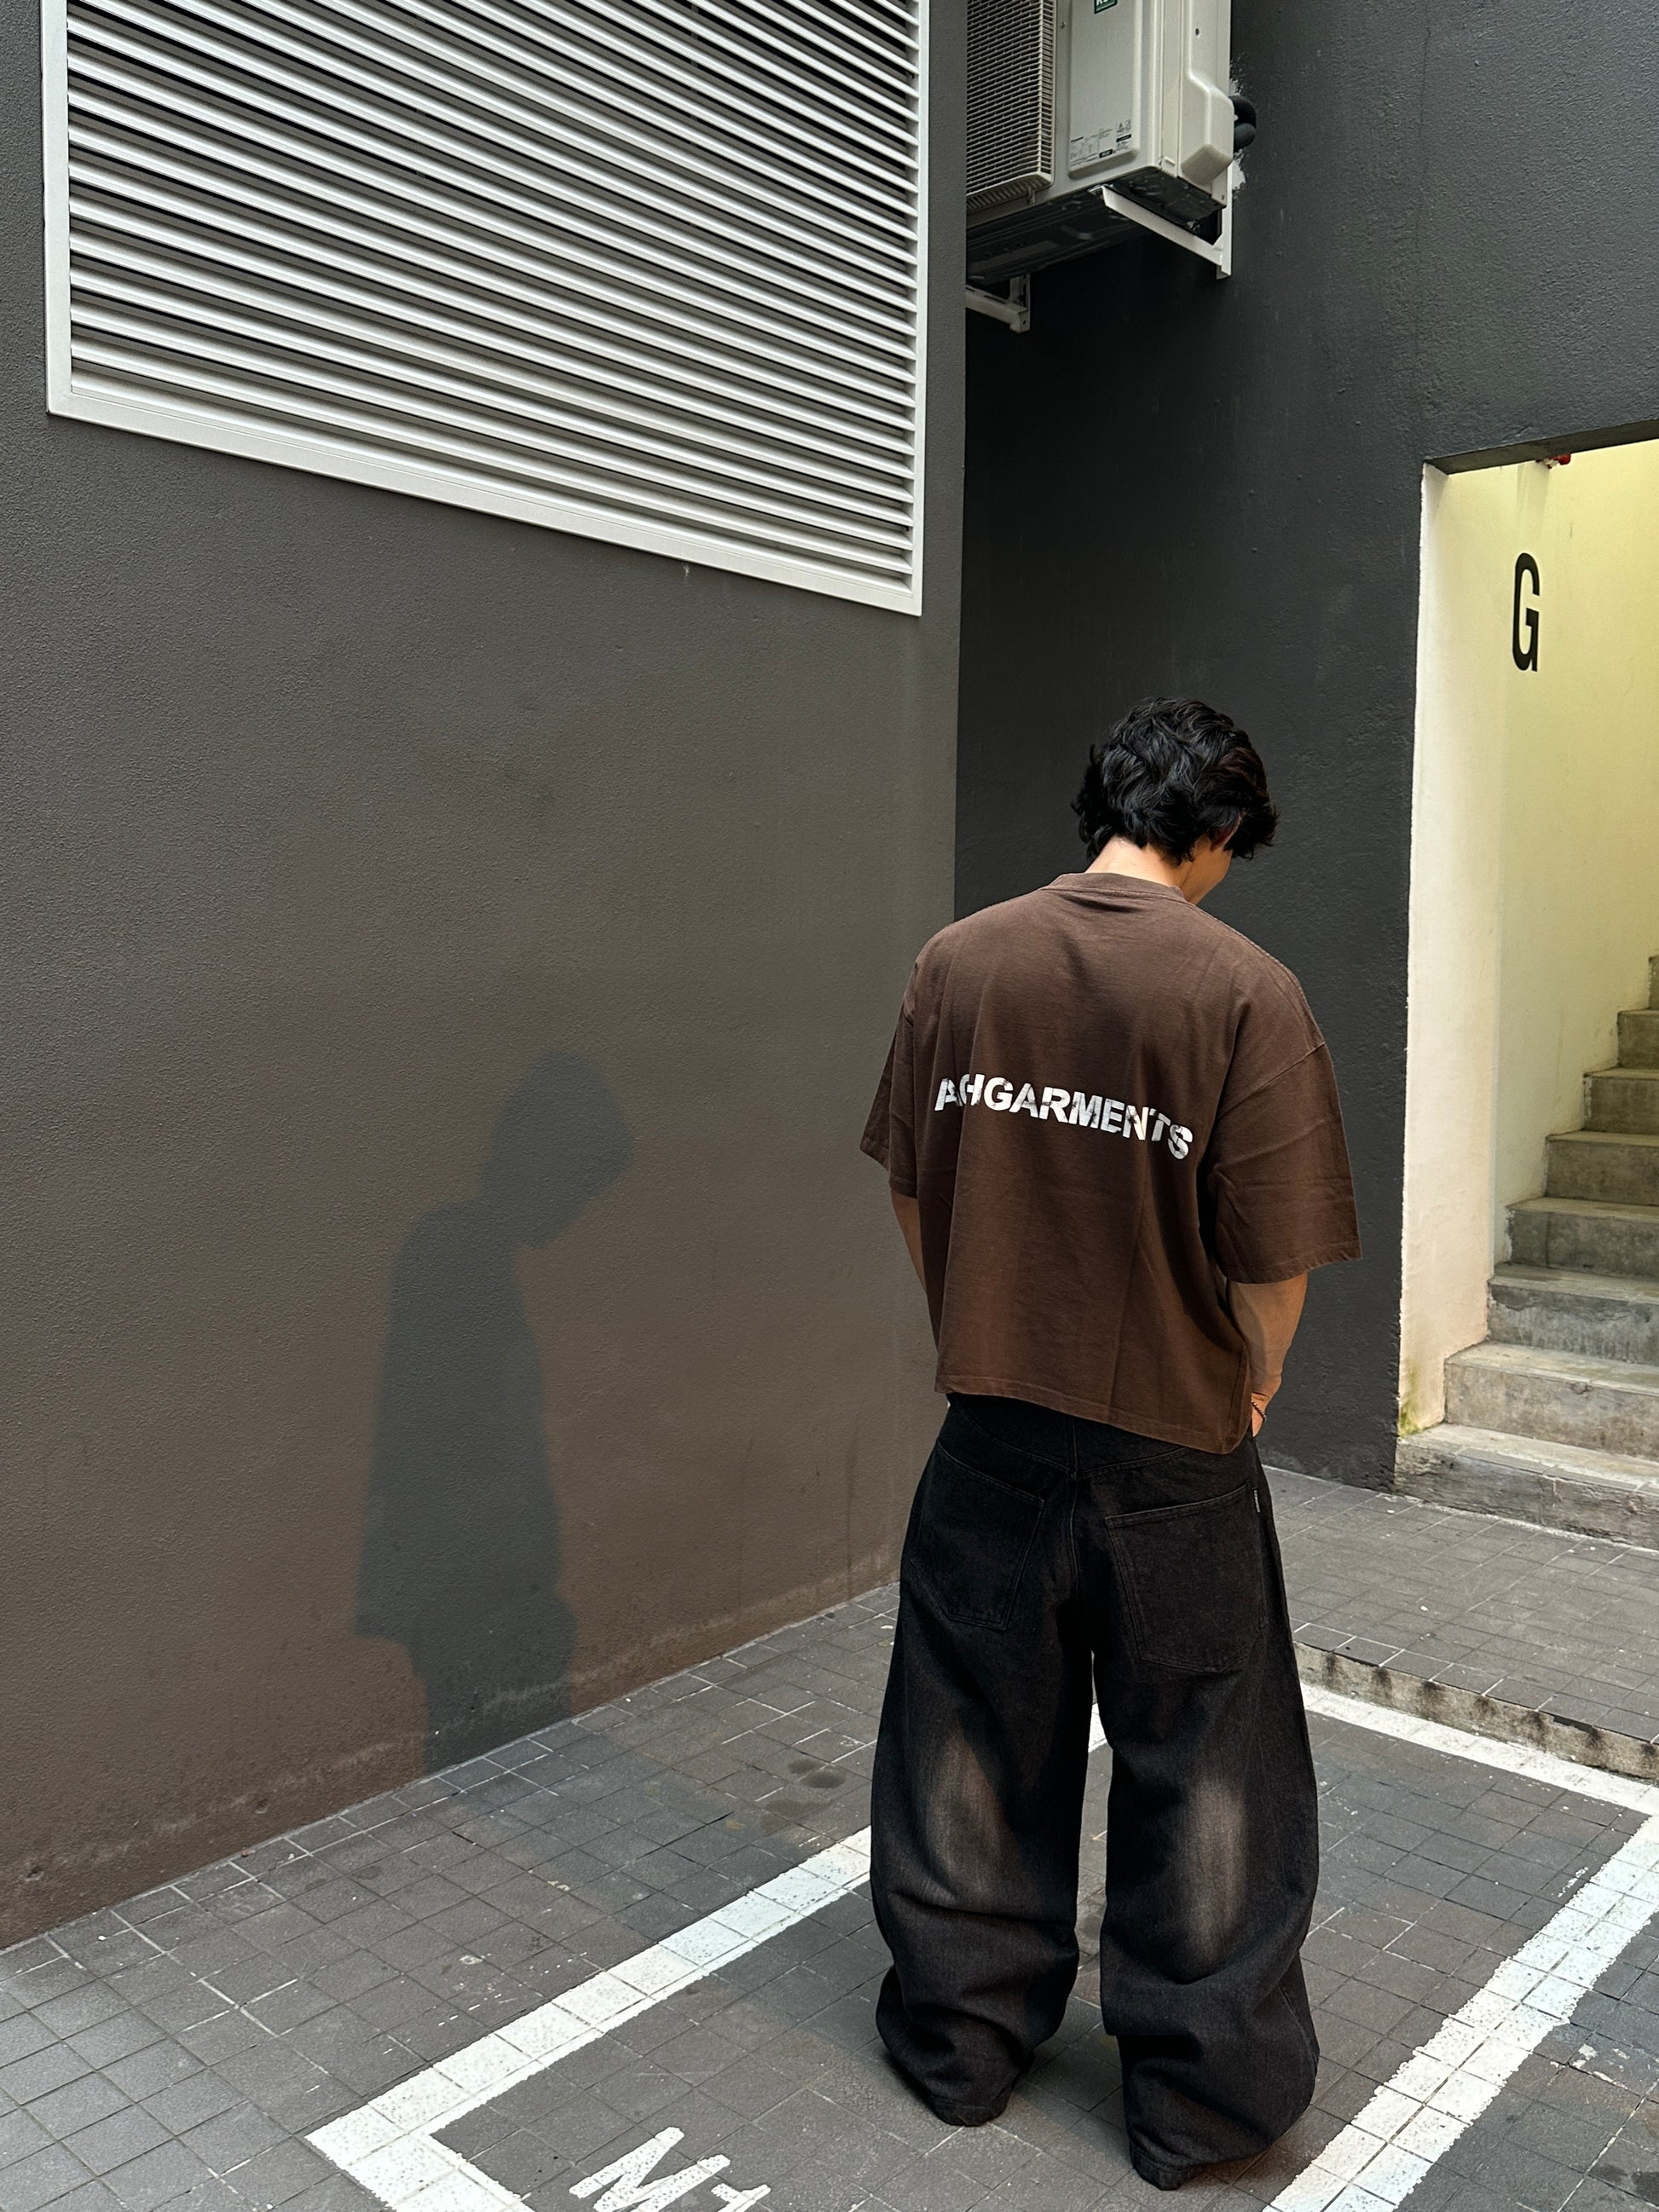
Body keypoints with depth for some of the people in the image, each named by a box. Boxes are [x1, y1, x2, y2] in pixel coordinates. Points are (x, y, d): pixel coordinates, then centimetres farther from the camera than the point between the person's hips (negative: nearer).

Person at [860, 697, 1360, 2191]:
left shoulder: (957, 960, -5)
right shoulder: (1246, 992, -16)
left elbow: (911, 1188, 3)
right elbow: (1272, 1257, -15)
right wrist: (1254, 1385, 6)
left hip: (991, 1434, 3)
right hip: (1173, 1451, -3)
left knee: (978, 1750, 20)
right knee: (1201, 1775, 16)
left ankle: (960, 2040, 37)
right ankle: (1202, 2096, 33)